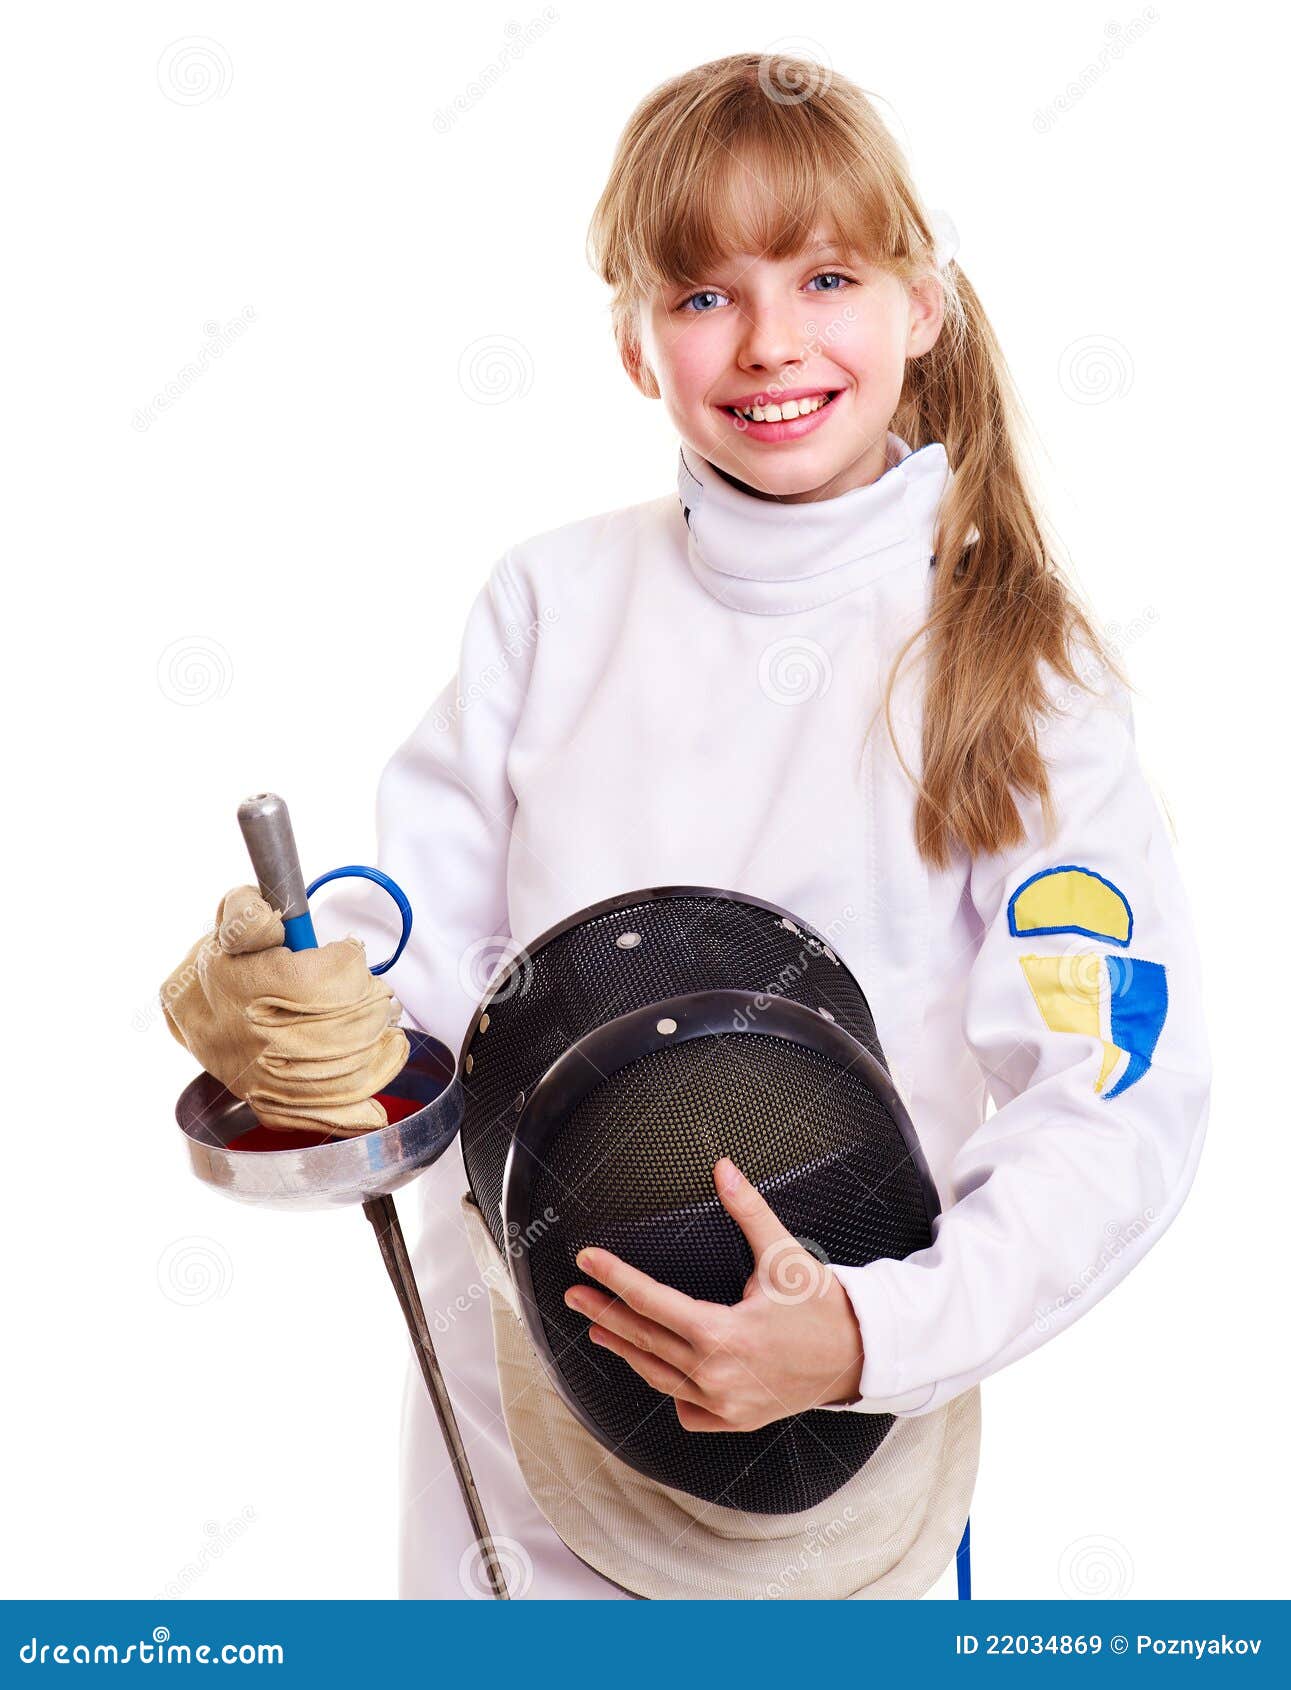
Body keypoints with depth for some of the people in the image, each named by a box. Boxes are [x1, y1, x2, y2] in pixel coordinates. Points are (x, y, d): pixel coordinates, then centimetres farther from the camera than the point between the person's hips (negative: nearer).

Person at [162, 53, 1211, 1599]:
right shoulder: (555, 597, -2)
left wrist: (871, 1335, -29)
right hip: (512, 1385, 2)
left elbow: (1124, 1101, -15)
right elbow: (420, 936, -1)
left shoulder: (1013, 659, -9)